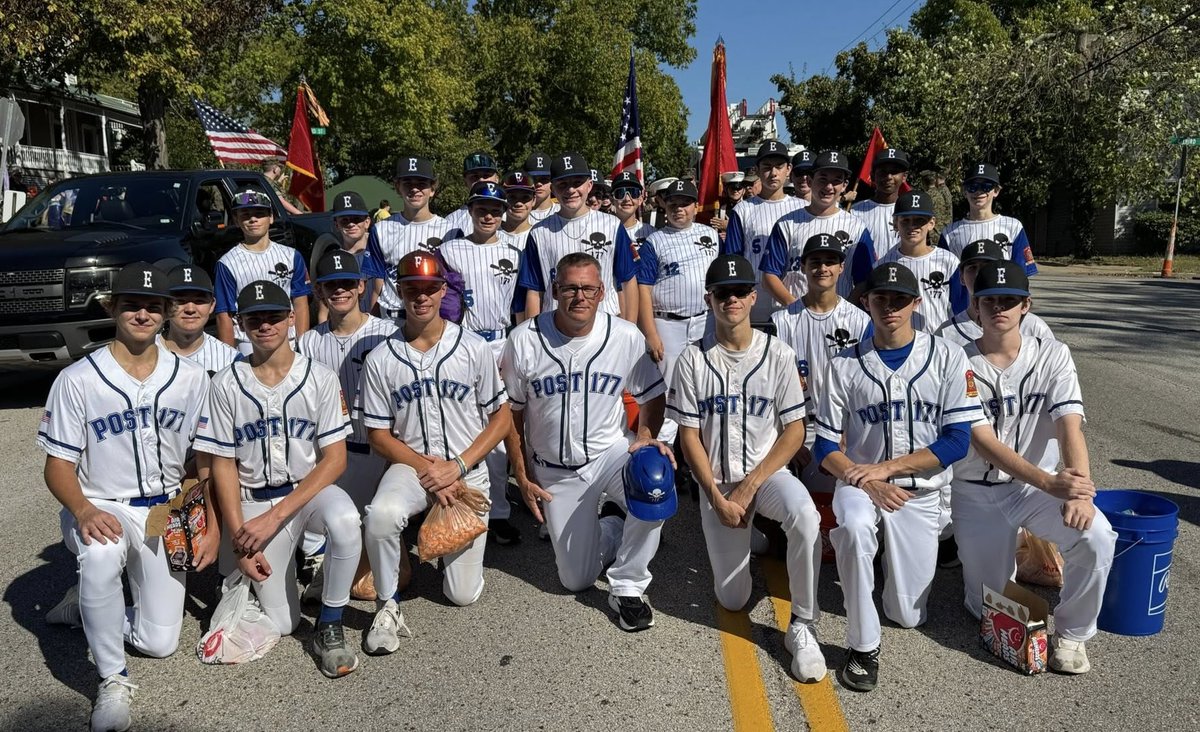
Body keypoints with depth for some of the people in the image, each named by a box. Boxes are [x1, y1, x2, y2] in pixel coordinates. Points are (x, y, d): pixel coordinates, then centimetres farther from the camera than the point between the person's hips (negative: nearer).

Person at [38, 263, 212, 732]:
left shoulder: (192, 379, -1)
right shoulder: (77, 380, -9)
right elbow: (58, 464, -7)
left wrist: (213, 525, -4)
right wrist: (83, 510, -27)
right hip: (99, 509, -2)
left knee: (159, 642, -1)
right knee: (100, 556, -39)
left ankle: (86, 608, 28)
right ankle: (113, 682, -19)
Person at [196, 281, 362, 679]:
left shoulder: (320, 377, -6)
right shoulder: (227, 385, -3)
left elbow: (335, 459, -9)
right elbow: (223, 464, 0)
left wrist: (276, 515, -18)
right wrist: (239, 541, -8)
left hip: (310, 488, -1)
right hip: (255, 500, 1)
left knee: (345, 520, -38)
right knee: (281, 622, -5)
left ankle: (329, 626, -15)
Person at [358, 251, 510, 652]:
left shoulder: (474, 349, -5)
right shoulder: (380, 359, -4)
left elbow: (502, 418, -2)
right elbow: (380, 436, 0)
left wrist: (457, 467, -14)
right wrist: (427, 469, -16)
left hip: (468, 473, 0)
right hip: (410, 465, 0)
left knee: (462, 594, 2)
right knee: (381, 515, -36)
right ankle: (387, 605, -10)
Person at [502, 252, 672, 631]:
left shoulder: (627, 337, -10)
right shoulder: (524, 340, -12)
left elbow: (652, 395, 3)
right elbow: (511, 413, -1)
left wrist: (645, 435, -16)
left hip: (612, 452, 0)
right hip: (555, 471, 1)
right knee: (576, 580, 3)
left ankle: (627, 586, -12)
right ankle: (611, 526, 36)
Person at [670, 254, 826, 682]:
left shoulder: (778, 354, -6)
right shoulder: (693, 360, -5)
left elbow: (794, 432, -6)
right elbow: (689, 436, -4)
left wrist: (750, 486, -14)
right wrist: (718, 497, -12)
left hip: (768, 471, 0)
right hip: (716, 481, 1)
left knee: (805, 517, -35)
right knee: (732, 600, 2)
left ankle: (801, 627, -18)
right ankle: (742, 534, 34)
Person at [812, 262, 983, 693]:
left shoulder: (948, 358, -3)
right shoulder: (846, 365, -1)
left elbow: (957, 442, -10)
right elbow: (825, 447, -1)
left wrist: (885, 467, -17)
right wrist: (864, 481, -19)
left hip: (920, 491, 1)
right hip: (859, 481, 0)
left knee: (907, 615, 3)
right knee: (855, 526, -37)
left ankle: (894, 555, 35)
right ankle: (863, 645, -20)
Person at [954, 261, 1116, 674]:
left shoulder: (1053, 356, -4)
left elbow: (1069, 427, -16)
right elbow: (983, 442, -20)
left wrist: (1080, 490, -35)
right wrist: (1049, 482, -34)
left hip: (1039, 488, 1)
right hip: (977, 493, -1)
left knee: (1096, 537, -30)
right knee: (988, 610, 4)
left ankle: (1071, 632, -4)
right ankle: (1004, 554, 39)